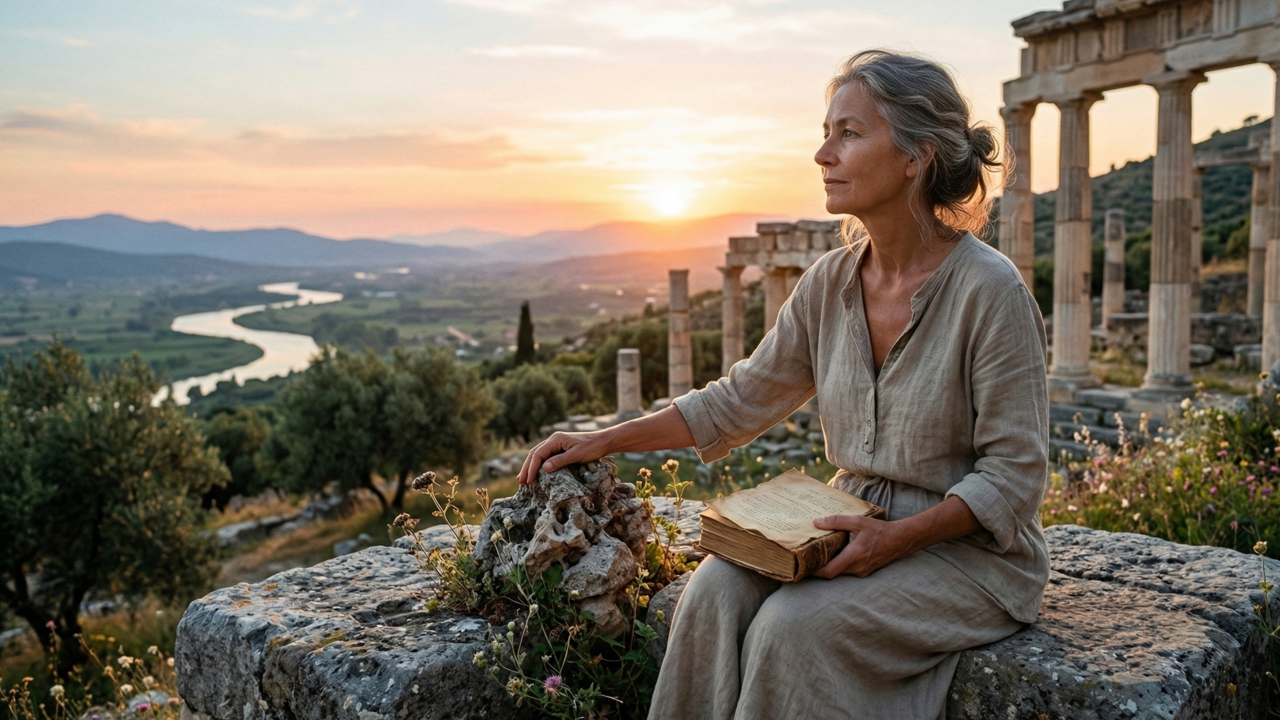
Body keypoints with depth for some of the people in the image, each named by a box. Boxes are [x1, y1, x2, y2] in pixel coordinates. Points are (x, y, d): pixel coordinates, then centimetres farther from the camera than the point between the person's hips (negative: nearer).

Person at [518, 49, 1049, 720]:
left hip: (968, 547, -5)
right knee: (716, 589, -19)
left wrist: (897, 539, -24)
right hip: (854, 523, 5)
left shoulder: (989, 290, -18)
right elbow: (741, 399, 7)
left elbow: (1014, 475, -14)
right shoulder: (830, 282, 0)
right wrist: (606, 440, 3)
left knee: (794, 625, -26)